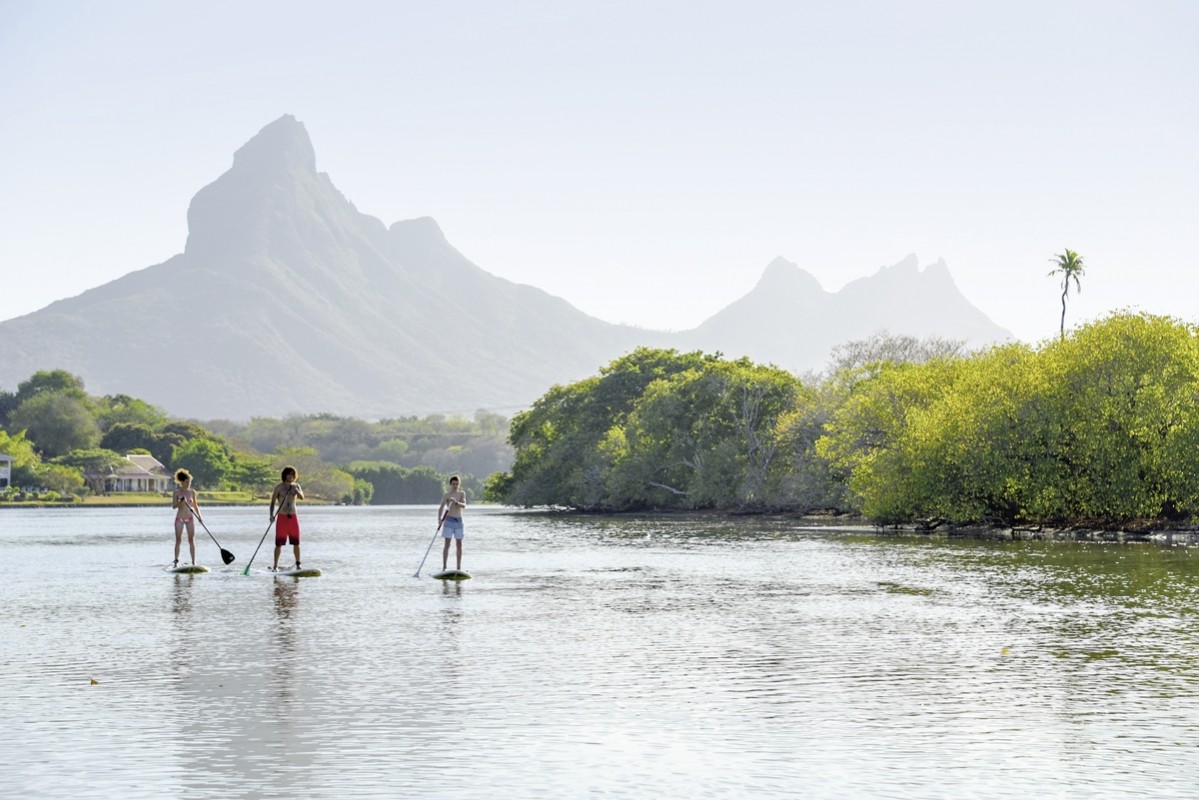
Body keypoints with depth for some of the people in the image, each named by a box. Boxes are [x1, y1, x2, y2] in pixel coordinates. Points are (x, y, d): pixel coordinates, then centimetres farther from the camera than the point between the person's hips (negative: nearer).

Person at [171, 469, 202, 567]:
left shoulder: (192, 492, 4)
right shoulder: (177, 492, -3)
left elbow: (195, 505, 12)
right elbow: (173, 506, -5)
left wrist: (199, 516, 3)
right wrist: (181, 502, -23)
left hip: (190, 518, 2)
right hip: (179, 518, -2)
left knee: (191, 540, 0)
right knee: (178, 540, -3)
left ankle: (193, 562, 3)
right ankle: (176, 561, -1)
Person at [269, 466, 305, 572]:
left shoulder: (296, 486, 7)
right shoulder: (279, 487, -3)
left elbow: (302, 497, -9)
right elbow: (273, 501, -5)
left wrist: (296, 490, -28)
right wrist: (272, 515, -17)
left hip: (293, 517, 3)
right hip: (282, 517, -3)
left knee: (296, 543, 4)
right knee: (279, 543, -5)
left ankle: (298, 565, 13)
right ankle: (275, 566, -3)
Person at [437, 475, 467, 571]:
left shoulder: (462, 494, 7)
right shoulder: (447, 495, -1)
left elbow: (464, 505, -8)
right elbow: (441, 507, -9)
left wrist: (456, 502, -28)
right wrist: (439, 519, -25)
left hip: (458, 520, 3)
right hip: (449, 520, -3)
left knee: (459, 544, 3)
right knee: (447, 544, -7)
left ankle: (459, 567, 8)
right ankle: (444, 567, -9)